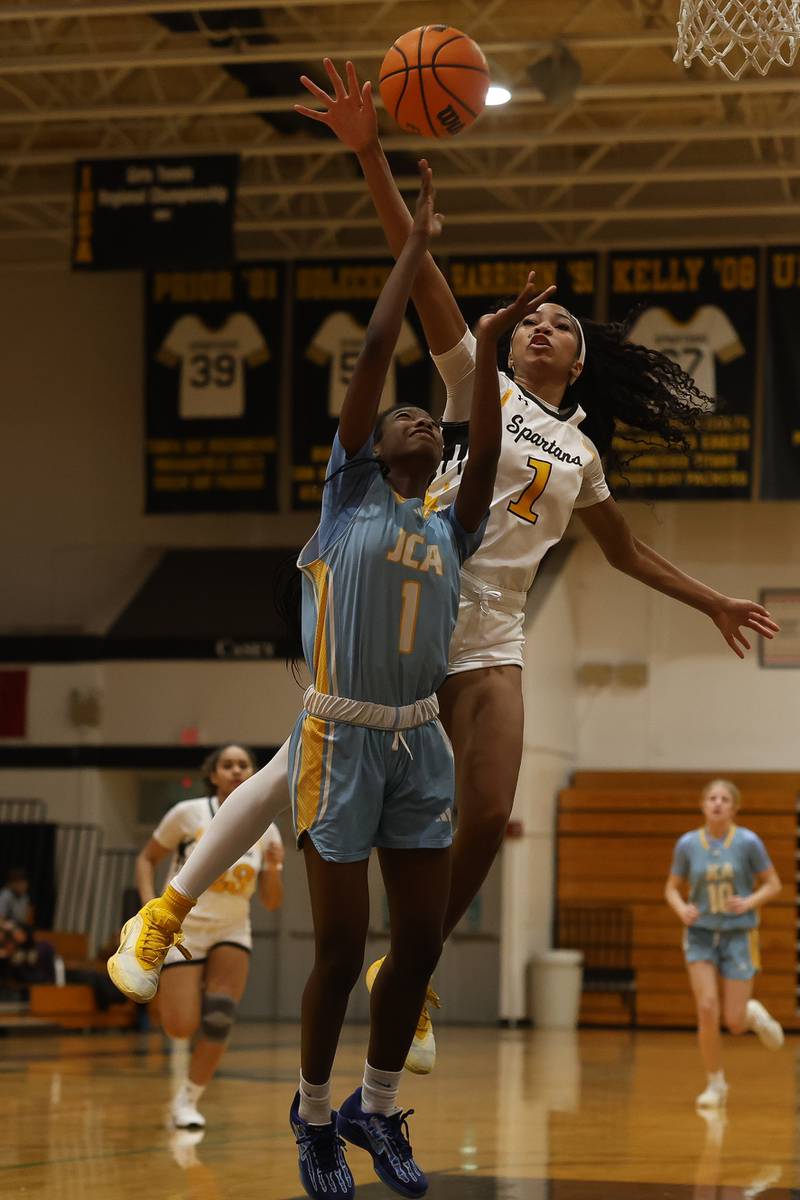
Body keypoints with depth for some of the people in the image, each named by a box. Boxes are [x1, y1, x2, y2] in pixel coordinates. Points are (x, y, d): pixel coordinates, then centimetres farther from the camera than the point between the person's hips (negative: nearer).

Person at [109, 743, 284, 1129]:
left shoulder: (265, 830, -1)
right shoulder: (188, 814, -9)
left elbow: (271, 903, 3)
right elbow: (147, 859, 1)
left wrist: (275, 869, -17)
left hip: (231, 933, 3)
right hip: (184, 930, -2)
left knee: (219, 1019, -17)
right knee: (181, 1028, -13)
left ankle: (188, 1099, 1)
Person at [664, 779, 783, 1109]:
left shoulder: (747, 842, -8)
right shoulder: (688, 844, -3)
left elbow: (772, 884, 0)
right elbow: (672, 888, 8)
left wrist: (749, 902, -18)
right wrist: (681, 908, -13)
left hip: (738, 934, -1)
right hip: (701, 934, 1)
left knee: (734, 1021, -3)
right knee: (707, 1009, -13)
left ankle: (755, 1015, 36)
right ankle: (715, 1084, 6)